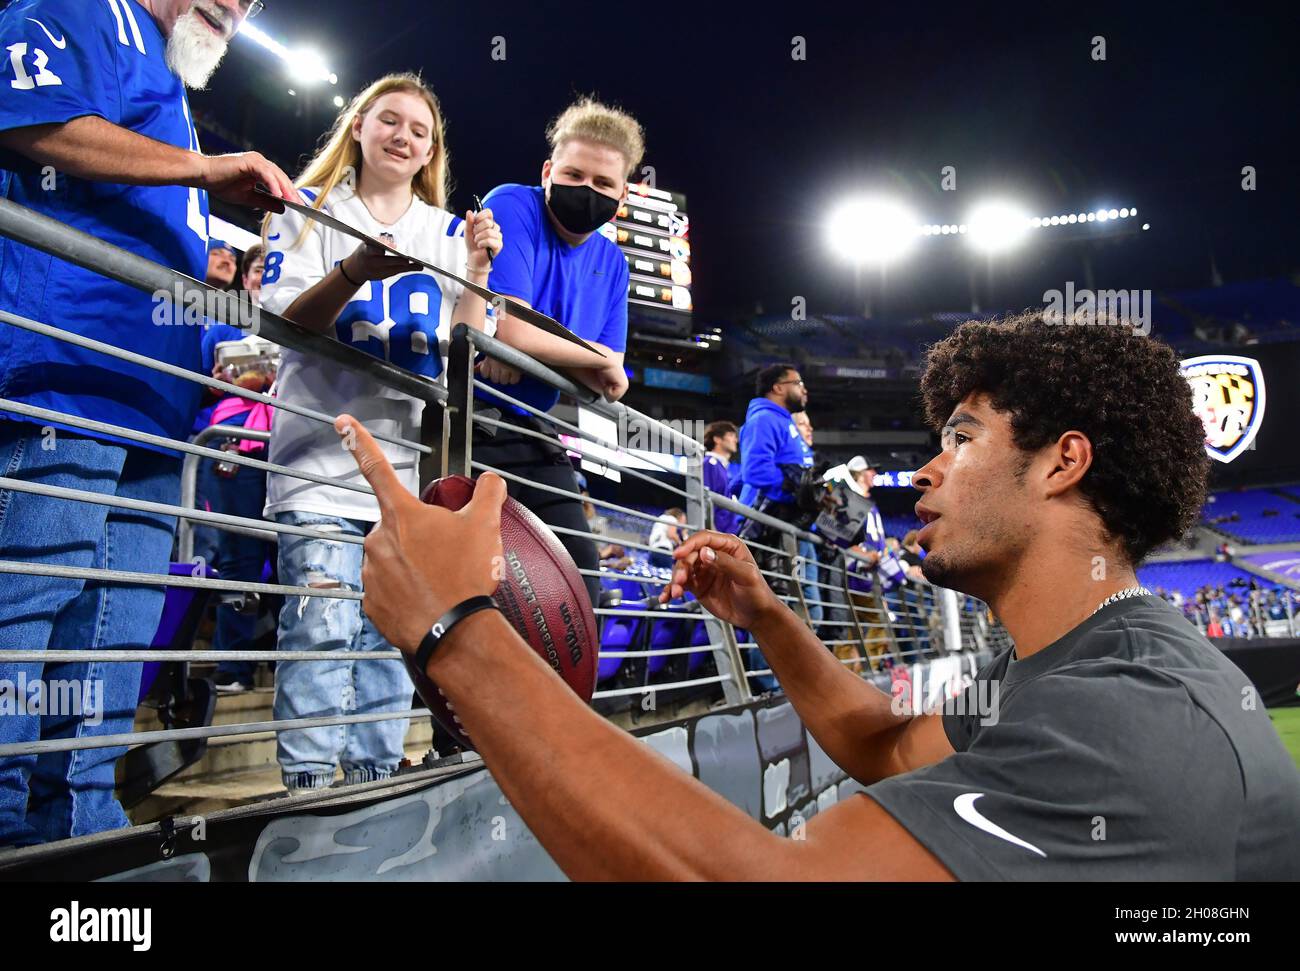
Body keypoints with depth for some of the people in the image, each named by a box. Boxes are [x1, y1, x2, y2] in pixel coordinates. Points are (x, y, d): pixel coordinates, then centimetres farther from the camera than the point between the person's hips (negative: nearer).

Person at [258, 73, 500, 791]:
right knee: (322, 625, -12)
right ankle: (308, 790, -4)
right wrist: (355, 271, -23)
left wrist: (475, 271, -10)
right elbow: (286, 321, -5)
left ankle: (375, 782, 13)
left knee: (392, 632, 3)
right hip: (324, 456, -2)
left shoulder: (450, 232, 16)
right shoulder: (311, 211, 10)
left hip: (411, 463, 3)